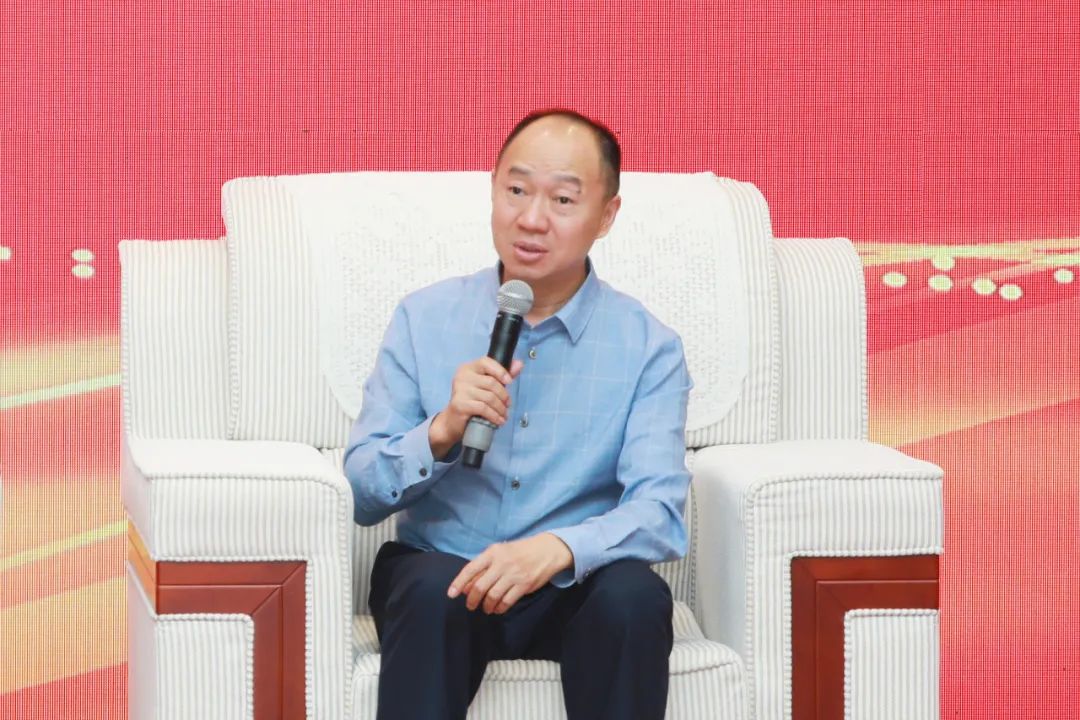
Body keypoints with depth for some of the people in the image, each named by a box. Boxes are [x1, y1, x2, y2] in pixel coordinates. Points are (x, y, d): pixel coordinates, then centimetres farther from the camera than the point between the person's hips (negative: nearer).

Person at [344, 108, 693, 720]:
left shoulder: (648, 347, -1)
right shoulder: (424, 319, 3)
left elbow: (658, 509, -14)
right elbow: (362, 495, -1)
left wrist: (558, 549, -34)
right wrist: (442, 432, -21)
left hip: (573, 589, 0)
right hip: (439, 575, 0)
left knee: (636, 595, -31)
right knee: (431, 588, -33)